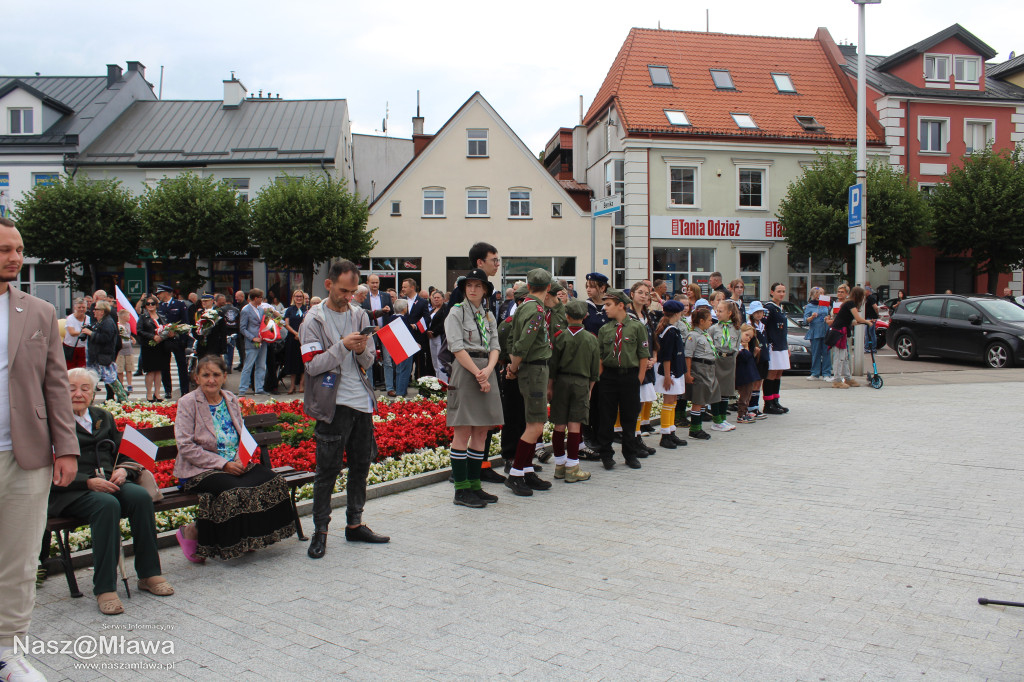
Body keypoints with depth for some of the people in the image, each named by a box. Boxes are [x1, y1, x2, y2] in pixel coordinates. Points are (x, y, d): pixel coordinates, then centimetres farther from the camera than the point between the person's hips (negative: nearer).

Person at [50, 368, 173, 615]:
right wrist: (88, 482, -19)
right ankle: (104, 588, -30)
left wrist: (123, 470, -4)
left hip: (108, 482, 5)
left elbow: (123, 453, 20)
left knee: (141, 496, -27)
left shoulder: (103, 417, 20)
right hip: (72, 492, -5)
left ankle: (149, 574, -18)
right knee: (107, 504, -36)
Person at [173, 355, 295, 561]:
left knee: (271, 480, -19)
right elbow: (186, 447, -11)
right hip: (200, 470, -5)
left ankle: (249, 537, -4)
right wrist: (223, 464, -17)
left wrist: (240, 459, -8)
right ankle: (192, 532, -10)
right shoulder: (187, 403, -4)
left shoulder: (232, 400, 12)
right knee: (235, 489, -33)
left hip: (236, 464, 5)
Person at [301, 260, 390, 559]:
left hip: (361, 401, 5)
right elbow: (312, 365, -11)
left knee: (361, 466, 11)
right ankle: (320, 531, 8)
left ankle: (355, 524, 23)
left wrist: (362, 351, -10)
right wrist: (342, 346, -19)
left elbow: (368, 361, 12)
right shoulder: (314, 319, -3)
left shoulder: (360, 316, 11)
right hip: (333, 404, -5)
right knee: (328, 469, -3)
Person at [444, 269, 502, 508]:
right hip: (465, 371, -6)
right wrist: (478, 375, -14)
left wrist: (488, 370, -10)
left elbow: (495, 347, 9)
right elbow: (458, 348, -10)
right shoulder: (456, 312, -1)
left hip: (486, 372, 6)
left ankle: (474, 485, 14)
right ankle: (461, 490, 0)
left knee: (482, 432, 7)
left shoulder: (489, 316, 16)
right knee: (463, 432, -5)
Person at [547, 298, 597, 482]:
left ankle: (559, 465, 16)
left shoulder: (561, 336, -3)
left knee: (559, 425, 7)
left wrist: (549, 386, 7)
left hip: (561, 381, 0)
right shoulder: (592, 339, 1)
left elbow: (553, 365, -1)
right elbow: (595, 369, 5)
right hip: (581, 383, 0)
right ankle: (572, 468, 2)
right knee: (574, 425, 0)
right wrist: (590, 388, 15)